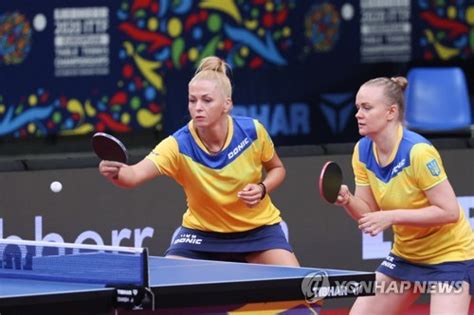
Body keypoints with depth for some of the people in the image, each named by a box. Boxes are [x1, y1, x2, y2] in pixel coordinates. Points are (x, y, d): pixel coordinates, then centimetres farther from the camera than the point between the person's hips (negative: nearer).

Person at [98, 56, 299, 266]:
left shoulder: (252, 131, -19)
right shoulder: (179, 145, -25)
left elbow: (277, 169, 2)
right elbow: (135, 175, -41)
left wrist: (261, 189, -19)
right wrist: (116, 172, -64)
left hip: (258, 227, 1)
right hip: (202, 231, -1)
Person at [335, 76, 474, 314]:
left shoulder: (418, 151, -26)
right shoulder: (362, 151, -5)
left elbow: (450, 212, -26)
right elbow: (368, 213, 2)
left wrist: (392, 216, -30)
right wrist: (347, 201, -20)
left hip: (449, 254, -8)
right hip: (405, 254, 8)